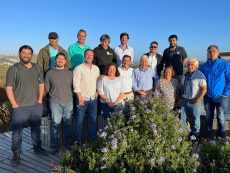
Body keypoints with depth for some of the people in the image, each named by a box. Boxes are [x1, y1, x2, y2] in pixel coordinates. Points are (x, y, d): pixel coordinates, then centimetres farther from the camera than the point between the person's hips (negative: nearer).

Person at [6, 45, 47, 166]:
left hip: (36, 106, 4)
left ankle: (37, 147, 35)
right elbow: (8, 88, -6)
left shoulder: (37, 68, 9)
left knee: (36, 129, 17)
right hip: (20, 107, -3)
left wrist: (40, 100, 3)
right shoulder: (13, 69, -3)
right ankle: (16, 154, 20)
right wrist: (15, 105, -10)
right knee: (17, 132, 4)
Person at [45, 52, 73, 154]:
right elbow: (46, 88, 9)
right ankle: (55, 145, 18)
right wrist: (53, 95, 12)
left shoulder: (69, 73, 6)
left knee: (68, 123, 11)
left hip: (68, 102, 2)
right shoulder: (50, 73, 1)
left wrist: (68, 95, 10)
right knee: (56, 124, 3)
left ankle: (69, 143, 26)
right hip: (55, 103, -1)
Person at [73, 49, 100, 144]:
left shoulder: (96, 68, 12)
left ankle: (92, 137, 26)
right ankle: (79, 139, 17)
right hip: (83, 98, -4)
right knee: (79, 120, 2)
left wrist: (97, 91, 5)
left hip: (93, 98, 4)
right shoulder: (78, 68, -3)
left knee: (93, 119, 10)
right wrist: (80, 98, -10)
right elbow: (76, 85, -7)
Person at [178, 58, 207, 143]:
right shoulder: (185, 76, 10)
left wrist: (198, 100, -18)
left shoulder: (200, 76, -11)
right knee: (183, 119, 11)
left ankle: (196, 135, 25)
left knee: (196, 119, 8)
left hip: (194, 101, -6)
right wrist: (179, 99, 13)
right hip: (185, 100, 6)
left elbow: (204, 89, -14)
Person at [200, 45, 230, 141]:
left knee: (221, 119, 5)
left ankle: (221, 138, 23)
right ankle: (208, 136, 27)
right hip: (208, 97, 2)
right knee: (208, 118, 13)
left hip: (221, 97, -2)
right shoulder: (204, 66, 4)